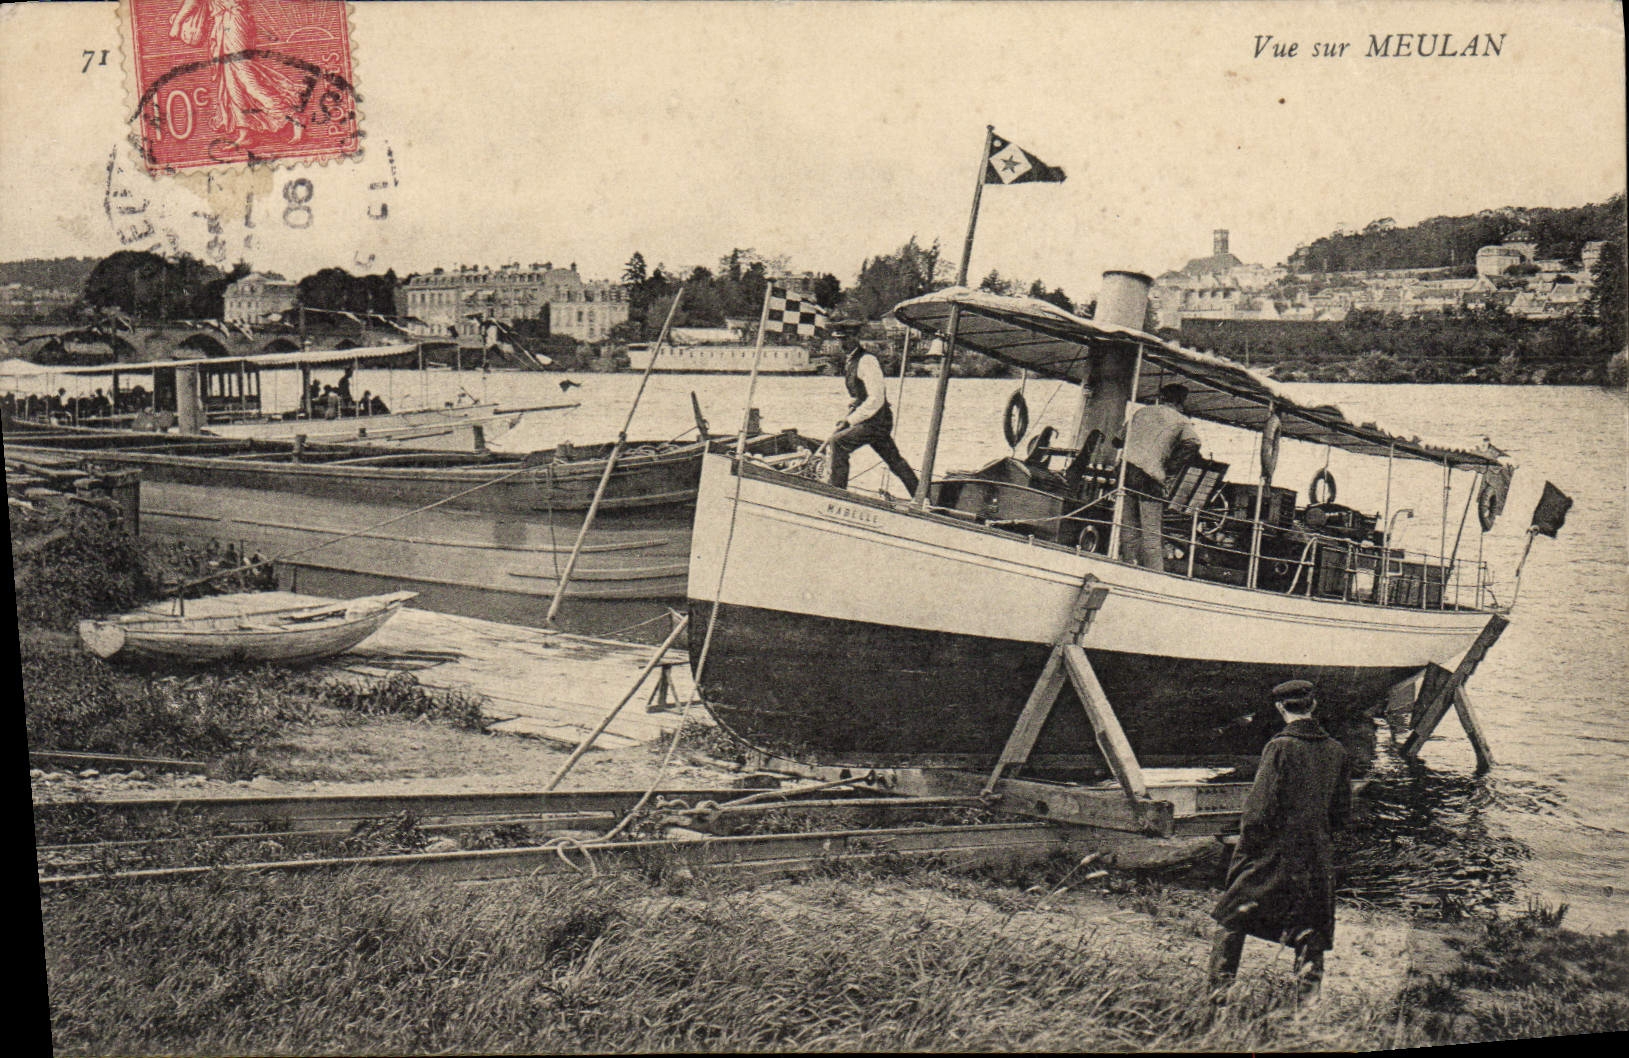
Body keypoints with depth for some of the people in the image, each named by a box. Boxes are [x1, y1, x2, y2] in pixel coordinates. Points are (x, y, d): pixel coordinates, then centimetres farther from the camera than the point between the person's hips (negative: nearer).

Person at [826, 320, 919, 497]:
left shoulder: (866, 360, -17)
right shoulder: (848, 359, 12)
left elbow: (876, 399, -23)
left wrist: (851, 420, -20)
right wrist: (849, 414, 6)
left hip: (875, 420, -10)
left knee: (838, 442, -19)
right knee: (894, 460, 17)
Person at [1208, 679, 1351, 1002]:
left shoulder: (1279, 748, -14)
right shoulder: (1336, 751, 2)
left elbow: (1260, 809, -16)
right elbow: (1342, 810, 9)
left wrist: (1244, 851, -6)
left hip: (1274, 854, -4)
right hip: (1317, 859, 4)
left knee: (1232, 918, 9)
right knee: (1309, 930, 13)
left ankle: (1219, 988, 8)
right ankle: (1310, 991, 10)